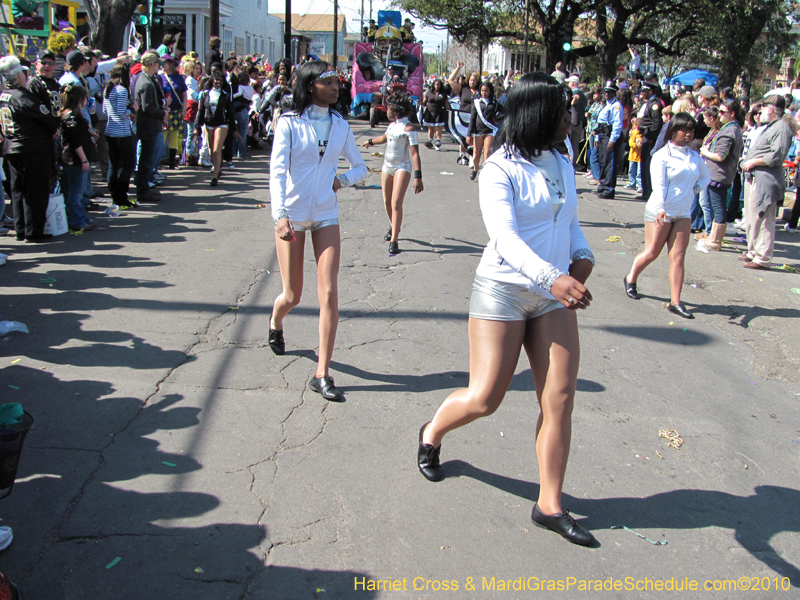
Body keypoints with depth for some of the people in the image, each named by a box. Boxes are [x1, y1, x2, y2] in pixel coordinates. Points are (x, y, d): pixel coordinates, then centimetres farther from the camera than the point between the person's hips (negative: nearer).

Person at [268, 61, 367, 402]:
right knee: (293, 296, 5)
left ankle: (322, 375, -4)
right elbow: (277, 170, -13)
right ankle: (276, 323, 45)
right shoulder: (290, 122, -6)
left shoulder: (340, 125, 6)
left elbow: (360, 166, 17)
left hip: (326, 216, 3)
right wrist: (280, 214, -25)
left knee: (329, 293, -9)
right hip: (291, 215, -3)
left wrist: (344, 180, -4)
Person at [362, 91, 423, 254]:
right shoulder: (392, 125, 9)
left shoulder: (408, 128, -14)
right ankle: (393, 227, 38)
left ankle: (393, 240, -17)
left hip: (402, 168, -7)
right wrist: (371, 142, 52)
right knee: (387, 202, 12)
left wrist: (418, 176, -28)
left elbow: (414, 153, -20)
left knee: (396, 203, -17)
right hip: (387, 166, 7)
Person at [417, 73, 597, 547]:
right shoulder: (500, 170, -12)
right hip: (503, 291, -6)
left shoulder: (563, 166, 10)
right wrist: (553, 276, -40)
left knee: (560, 399, 0)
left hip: (553, 296, 6)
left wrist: (582, 256, 0)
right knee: (485, 398, -2)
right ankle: (432, 434, 32)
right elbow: (505, 237, -25)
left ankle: (550, 505, 10)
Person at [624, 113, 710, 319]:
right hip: (660, 212, -5)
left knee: (678, 256, -1)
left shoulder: (695, 157, 8)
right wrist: (660, 209, -32)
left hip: (683, 213, 5)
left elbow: (705, 177, 24)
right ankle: (631, 279, 30)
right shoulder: (662, 156, -9)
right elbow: (658, 185, -18)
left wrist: (694, 188, 5)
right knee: (651, 253, 2)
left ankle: (675, 301, -1)